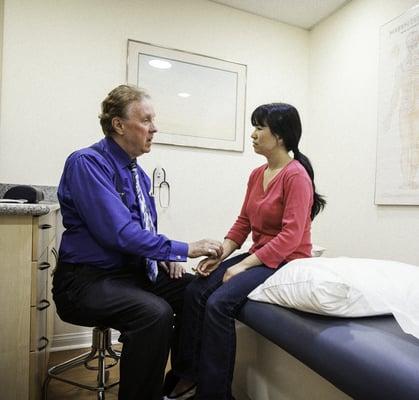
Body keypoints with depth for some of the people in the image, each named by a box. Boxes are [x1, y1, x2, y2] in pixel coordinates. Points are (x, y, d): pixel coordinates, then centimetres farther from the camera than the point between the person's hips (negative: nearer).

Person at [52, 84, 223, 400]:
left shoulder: (138, 173, 10)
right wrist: (184, 249, -22)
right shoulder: (87, 163, -16)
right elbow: (119, 231, -26)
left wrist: (164, 255, -2)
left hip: (134, 271, 8)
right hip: (88, 279, -8)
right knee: (156, 313, -31)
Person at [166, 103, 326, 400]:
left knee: (219, 303, -24)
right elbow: (243, 223, 10)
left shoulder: (297, 175, -13)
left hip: (287, 262, -7)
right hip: (258, 257, 7)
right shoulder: (257, 175, 9)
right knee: (195, 291, -10)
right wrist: (219, 255, -4)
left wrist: (243, 265, -20)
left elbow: (291, 236, -19)